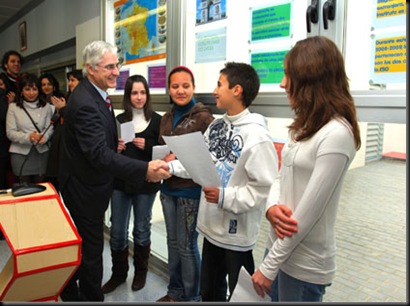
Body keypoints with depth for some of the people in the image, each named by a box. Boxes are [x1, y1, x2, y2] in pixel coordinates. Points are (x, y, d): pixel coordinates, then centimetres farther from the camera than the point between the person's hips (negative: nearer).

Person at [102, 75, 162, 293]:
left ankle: (141, 271, 33)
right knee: (117, 231, 10)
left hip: (145, 182, -3)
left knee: (141, 229, 13)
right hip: (120, 181, 3)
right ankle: (118, 273, 30)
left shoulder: (157, 120, -4)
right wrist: (115, 148, -8)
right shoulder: (119, 119, 5)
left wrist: (147, 146, -18)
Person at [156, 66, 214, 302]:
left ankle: (192, 296, 25)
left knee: (187, 245, 4)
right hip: (168, 188, 6)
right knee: (173, 241, 16)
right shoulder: (167, 118, 10)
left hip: (191, 190, -6)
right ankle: (175, 291, 34)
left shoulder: (204, 116, -10)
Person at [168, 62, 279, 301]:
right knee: (209, 290, 26)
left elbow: (265, 188, -24)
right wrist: (171, 167, 0)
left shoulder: (257, 136, -22)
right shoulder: (216, 126, 4)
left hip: (238, 233, -7)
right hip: (212, 225, 8)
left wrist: (225, 197, -26)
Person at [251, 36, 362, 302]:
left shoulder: (336, 135, -22)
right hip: (281, 247, 7)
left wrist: (268, 267, -14)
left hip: (304, 264, -7)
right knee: (277, 297, 23)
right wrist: (272, 207, -13)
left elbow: (307, 214, -22)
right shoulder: (305, 126, 6)